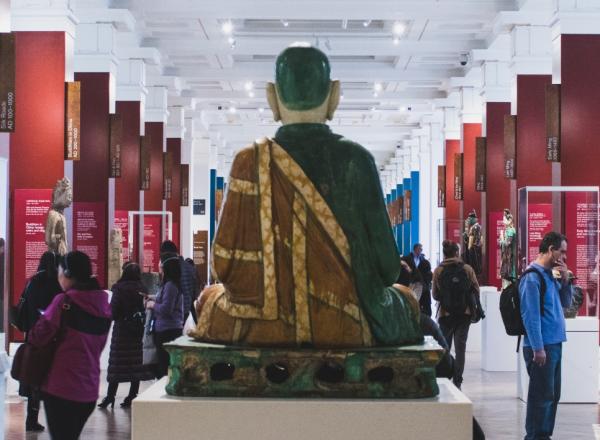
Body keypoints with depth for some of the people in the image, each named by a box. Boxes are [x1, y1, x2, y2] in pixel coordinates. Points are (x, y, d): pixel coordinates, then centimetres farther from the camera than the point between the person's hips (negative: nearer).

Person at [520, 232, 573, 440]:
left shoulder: (550, 274, 14)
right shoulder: (532, 277, -14)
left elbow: (566, 302, 21)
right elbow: (530, 315, -18)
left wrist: (565, 279, 4)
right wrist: (538, 348, -21)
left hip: (554, 344, 9)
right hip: (541, 346, -9)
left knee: (552, 394, 14)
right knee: (542, 395, -5)